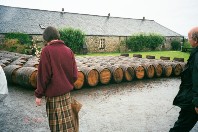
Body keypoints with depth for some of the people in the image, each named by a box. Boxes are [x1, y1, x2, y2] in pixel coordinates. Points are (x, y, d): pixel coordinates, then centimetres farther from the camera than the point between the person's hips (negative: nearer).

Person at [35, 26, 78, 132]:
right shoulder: (68, 50, 2)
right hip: (66, 92, 5)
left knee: (56, 122, 6)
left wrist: (39, 94, -6)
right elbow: (74, 74, 2)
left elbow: (43, 74, -14)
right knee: (67, 119, 17)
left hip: (53, 93, -5)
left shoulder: (46, 50, -12)